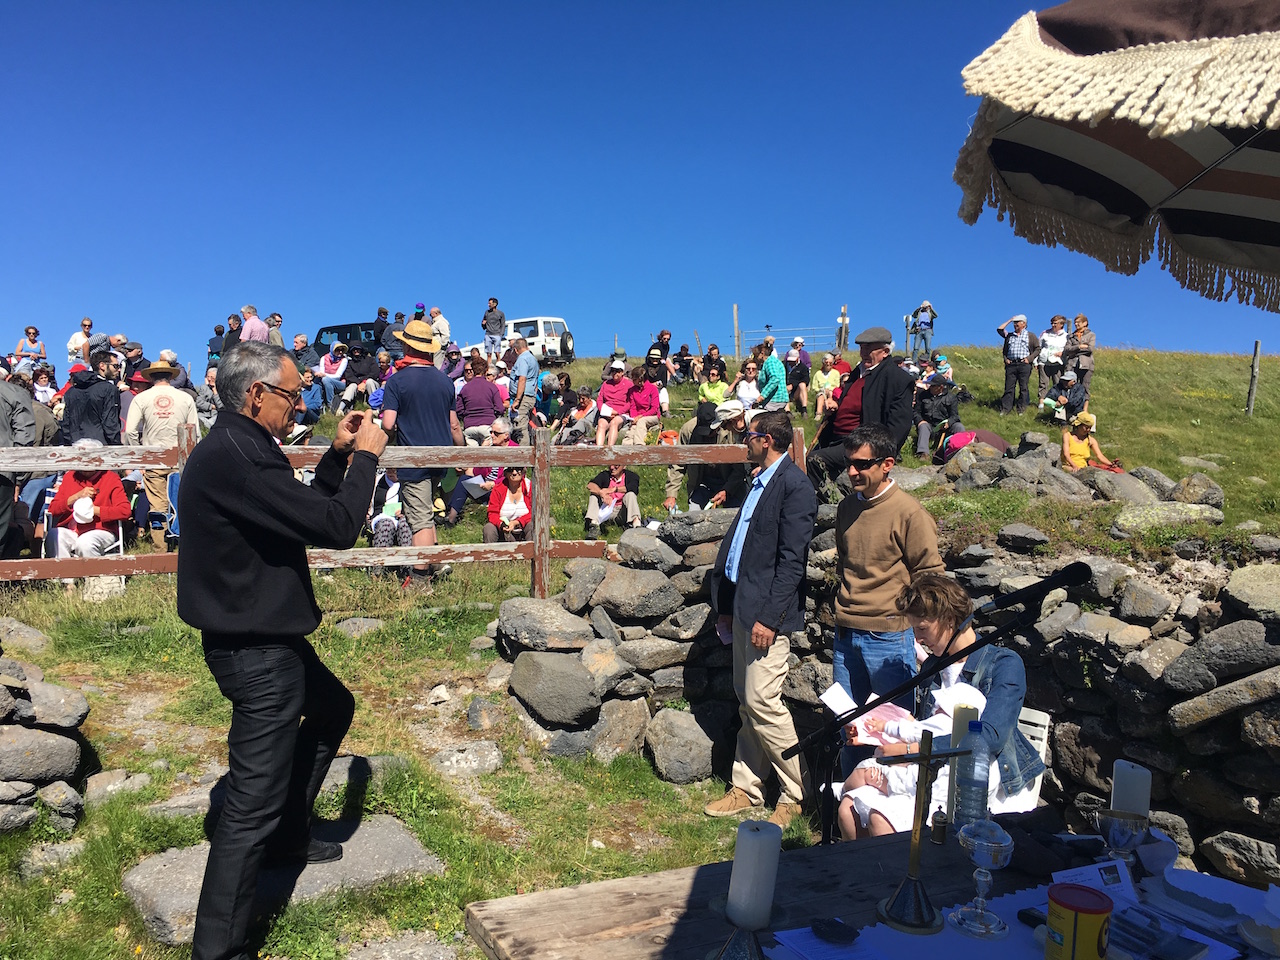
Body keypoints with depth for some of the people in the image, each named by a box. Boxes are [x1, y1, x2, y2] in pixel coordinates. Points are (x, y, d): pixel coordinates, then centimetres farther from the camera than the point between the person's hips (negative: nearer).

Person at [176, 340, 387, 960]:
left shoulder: (240, 448, 8)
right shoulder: (233, 457, -26)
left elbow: (308, 511, 16)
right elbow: (338, 526, -27)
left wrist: (339, 455, 7)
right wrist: (366, 456, -12)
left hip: (266, 637, 11)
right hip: (254, 649, -11)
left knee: (333, 709, 30)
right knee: (255, 801, -5)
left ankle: (288, 837, 43)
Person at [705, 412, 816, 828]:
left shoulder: (794, 485, -14)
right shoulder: (761, 481, 15)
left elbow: (792, 560, -18)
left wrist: (770, 617, -21)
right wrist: (727, 604, 16)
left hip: (767, 613, -9)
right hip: (744, 607, 9)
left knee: (762, 702, -6)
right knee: (747, 703, 14)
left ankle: (794, 795, 10)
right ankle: (747, 788, 25)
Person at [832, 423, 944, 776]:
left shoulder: (909, 512, -12)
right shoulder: (847, 507, 8)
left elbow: (930, 576, -9)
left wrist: (919, 634, -10)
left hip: (889, 637, -6)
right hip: (846, 635, 6)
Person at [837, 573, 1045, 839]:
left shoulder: (1005, 664, -9)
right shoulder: (932, 666, 14)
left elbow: (991, 737, -22)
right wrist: (878, 728, 3)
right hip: (937, 777, 7)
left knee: (881, 819, -27)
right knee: (849, 809, -14)